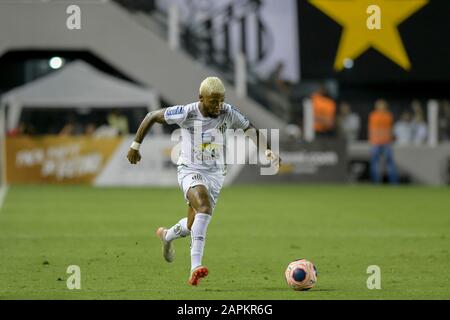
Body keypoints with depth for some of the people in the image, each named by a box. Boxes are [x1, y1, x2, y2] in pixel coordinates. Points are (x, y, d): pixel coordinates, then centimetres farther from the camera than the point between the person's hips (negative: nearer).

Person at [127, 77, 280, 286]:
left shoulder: (228, 113, -9)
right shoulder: (186, 113, -17)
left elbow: (251, 130, 3)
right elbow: (152, 116, -5)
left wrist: (267, 151, -14)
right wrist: (135, 145, -2)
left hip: (215, 173, 4)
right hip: (190, 170, -4)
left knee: (193, 226, 11)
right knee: (204, 207, -33)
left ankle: (167, 236, 49)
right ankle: (196, 267, -36)